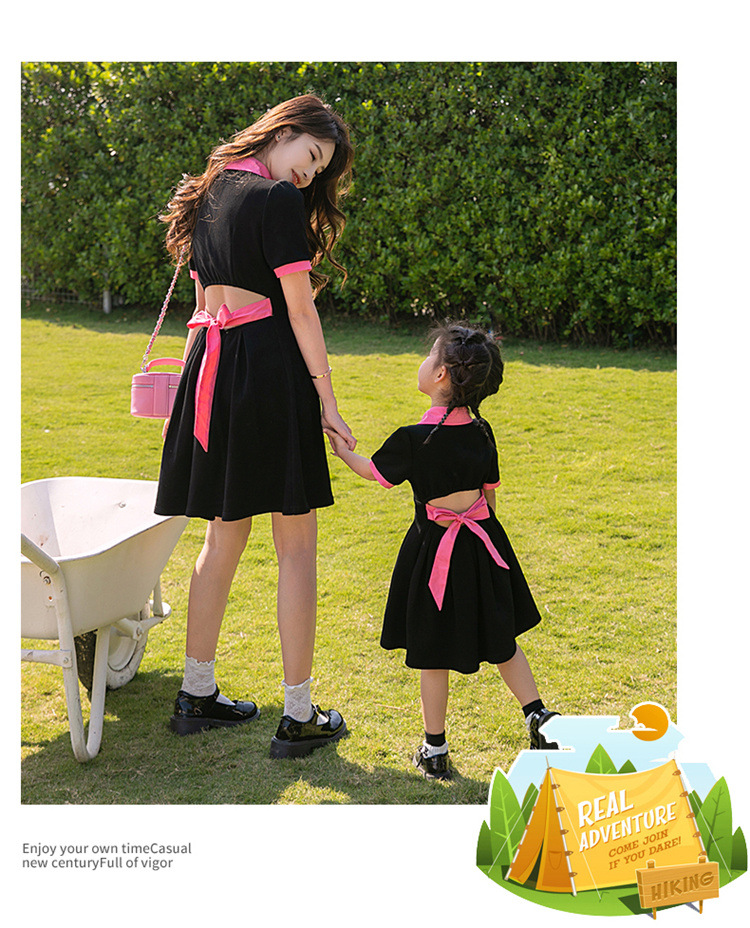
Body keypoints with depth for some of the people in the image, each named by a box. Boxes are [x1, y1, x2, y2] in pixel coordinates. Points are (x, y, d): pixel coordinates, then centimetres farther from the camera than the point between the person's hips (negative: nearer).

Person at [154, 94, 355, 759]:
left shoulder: (212, 189, 17)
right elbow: (300, 308, -11)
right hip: (269, 362, -8)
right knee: (296, 545, -1)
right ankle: (299, 717, 5)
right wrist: (328, 402, -8)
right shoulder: (278, 198, -9)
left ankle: (197, 693, 24)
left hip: (210, 360, 8)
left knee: (225, 533, 16)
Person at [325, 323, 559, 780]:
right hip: (483, 543, 5)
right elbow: (490, 493, 8)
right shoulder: (482, 432, -2)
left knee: (433, 654, 6)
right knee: (501, 640, 19)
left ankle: (435, 751, 16)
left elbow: (373, 470, 0)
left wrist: (342, 450, 19)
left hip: (435, 549, -5)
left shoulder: (412, 439, -17)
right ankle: (539, 715, 20)